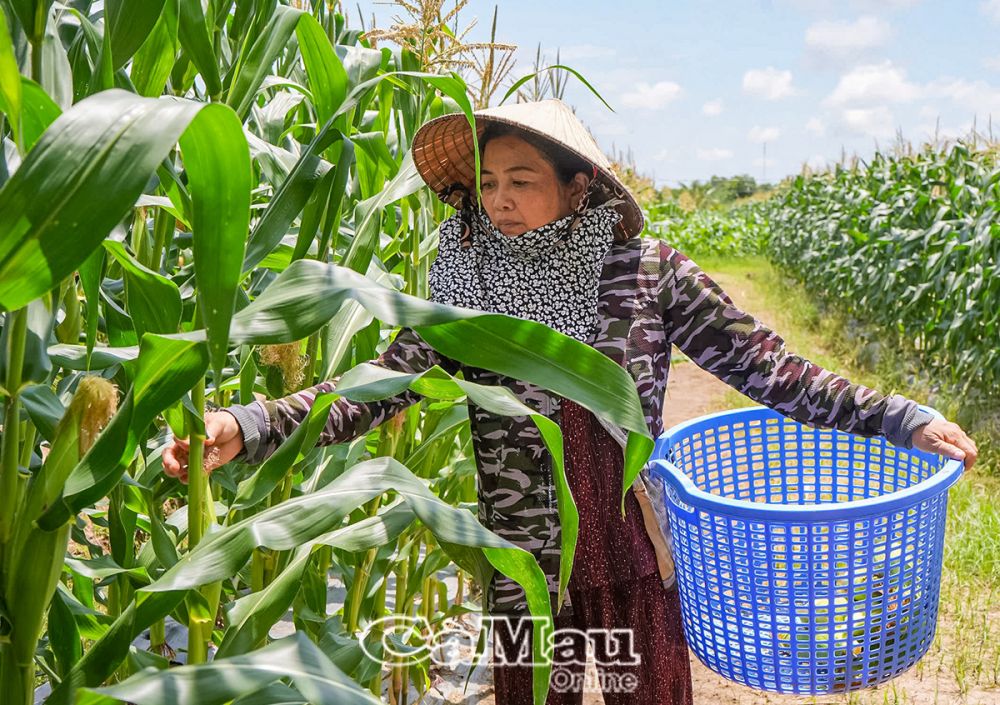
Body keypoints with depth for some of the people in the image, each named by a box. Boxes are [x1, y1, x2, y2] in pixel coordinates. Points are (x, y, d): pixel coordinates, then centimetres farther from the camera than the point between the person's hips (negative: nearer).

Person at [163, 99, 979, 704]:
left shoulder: (649, 270, -8)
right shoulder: (466, 293, -8)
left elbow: (762, 364, -7)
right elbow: (377, 384, -15)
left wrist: (901, 418, -13)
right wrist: (247, 427, -29)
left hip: (638, 559, 0)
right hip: (527, 571, 0)